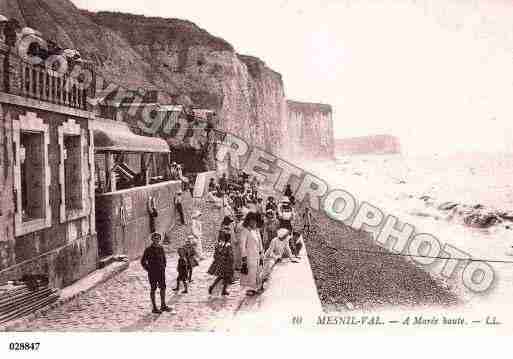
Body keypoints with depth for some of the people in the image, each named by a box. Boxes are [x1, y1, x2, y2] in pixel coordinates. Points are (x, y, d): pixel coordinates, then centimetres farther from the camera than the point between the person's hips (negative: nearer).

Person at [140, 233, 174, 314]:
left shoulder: (161, 248, 6)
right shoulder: (148, 250, -10)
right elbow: (143, 262, -6)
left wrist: (163, 268, 11)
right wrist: (149, 270, -7)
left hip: (161, 273, 5)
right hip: (152, 273, -5)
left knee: (163, 288, 8)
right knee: (153, 290, 2)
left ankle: (163, 306, 19)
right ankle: (154, 308, 8)